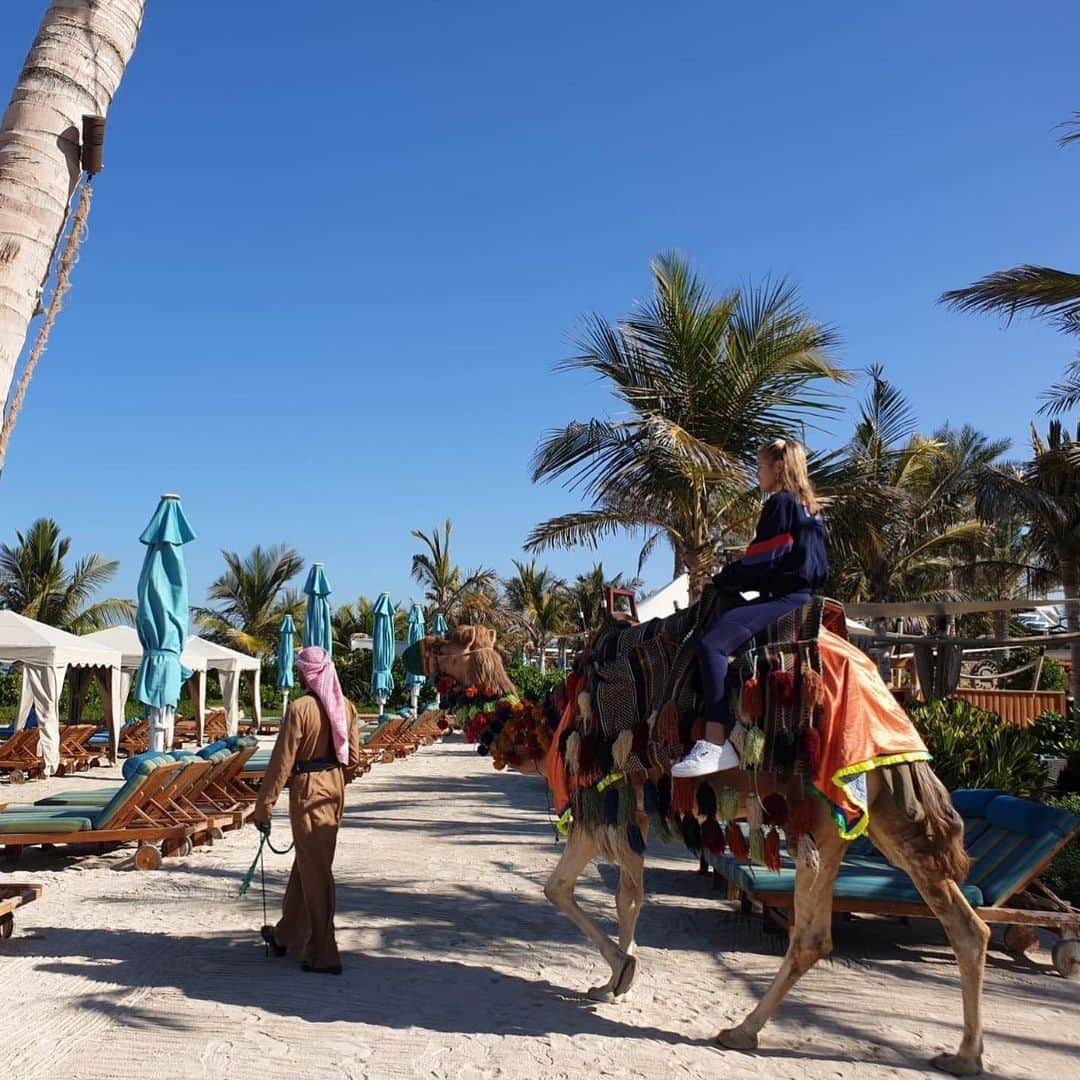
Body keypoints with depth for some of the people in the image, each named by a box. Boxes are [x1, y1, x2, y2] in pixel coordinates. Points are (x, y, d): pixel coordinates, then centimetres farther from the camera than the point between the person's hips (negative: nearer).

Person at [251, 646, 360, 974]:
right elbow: (353, 757, 8)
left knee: (315, 872, 1)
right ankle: (286, 935, 35)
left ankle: (322, 955, 7)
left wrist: (263, 807, -9)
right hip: (335, 789, 7)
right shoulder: (346, 707, 2)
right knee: (305, 863, 20)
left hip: (307, 791, -7)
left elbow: (282, 761, -15)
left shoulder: (300, 709, -17)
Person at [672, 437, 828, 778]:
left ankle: (715, 746, -36)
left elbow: (760, 561, -13)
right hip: (800, 593, 11)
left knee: (711, 643, -26)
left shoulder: (781, 503, -8)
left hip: (784, 598, -11)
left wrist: (720, 581, 1)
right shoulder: (808, 507, 22)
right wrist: (730, 579, 21)